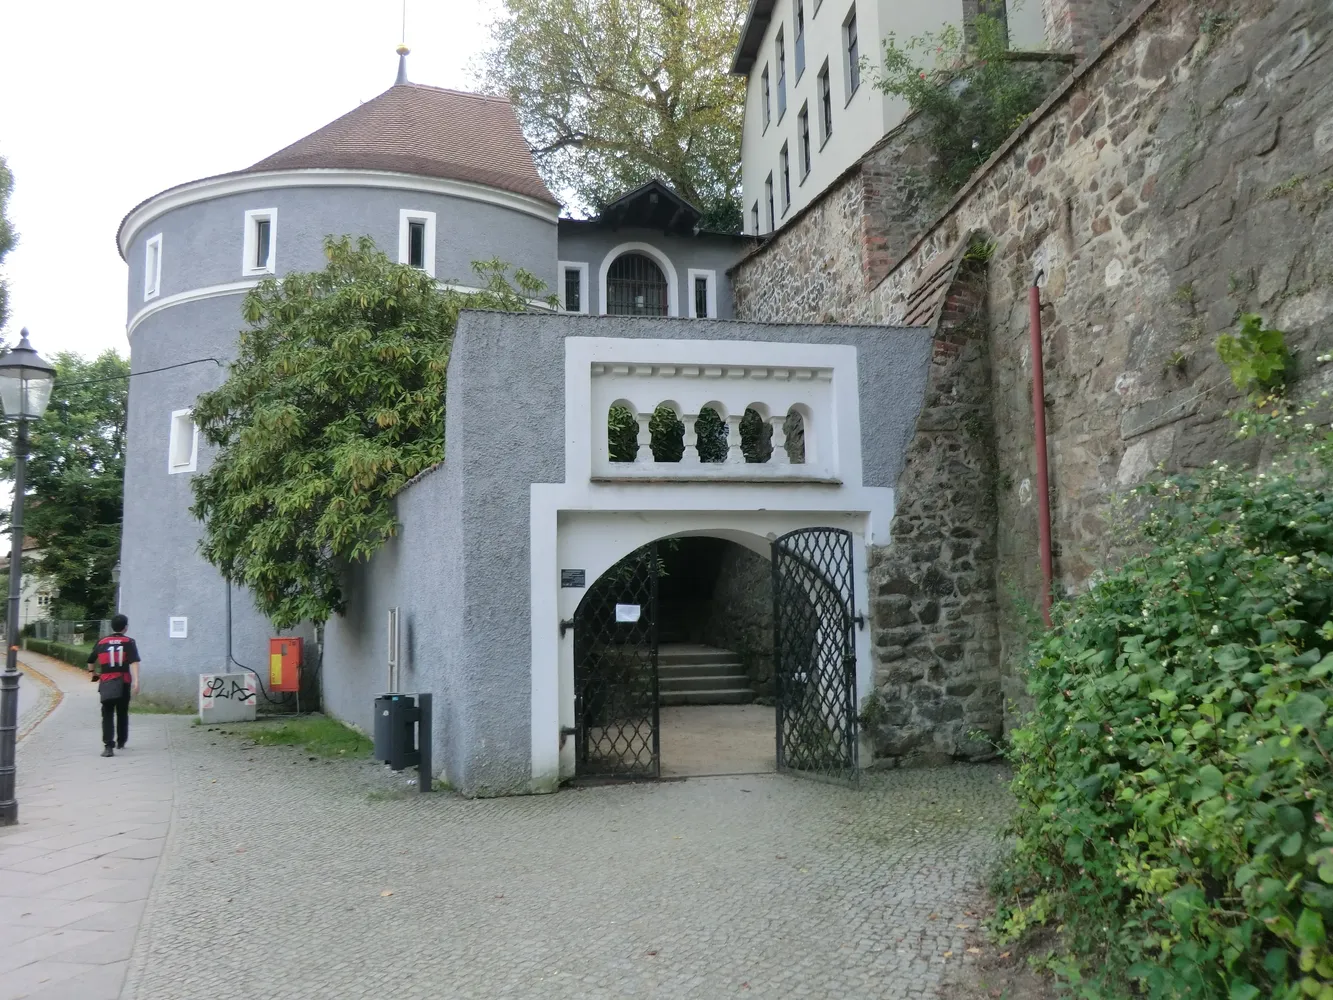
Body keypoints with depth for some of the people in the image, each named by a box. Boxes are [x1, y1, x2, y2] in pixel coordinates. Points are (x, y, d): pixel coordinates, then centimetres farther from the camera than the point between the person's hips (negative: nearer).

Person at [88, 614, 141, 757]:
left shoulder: (102, 642, 6)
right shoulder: (129, 642, -1)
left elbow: (91, 661, 14)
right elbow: (134, 662, -13)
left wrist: (94, 673, 34)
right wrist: (136, 681, -19)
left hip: (106, 683, 0)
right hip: (123, 682, 0)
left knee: (108, 715, 0)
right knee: (122, 713, 18)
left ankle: (108, 746, -14)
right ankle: (121, 742, 31)